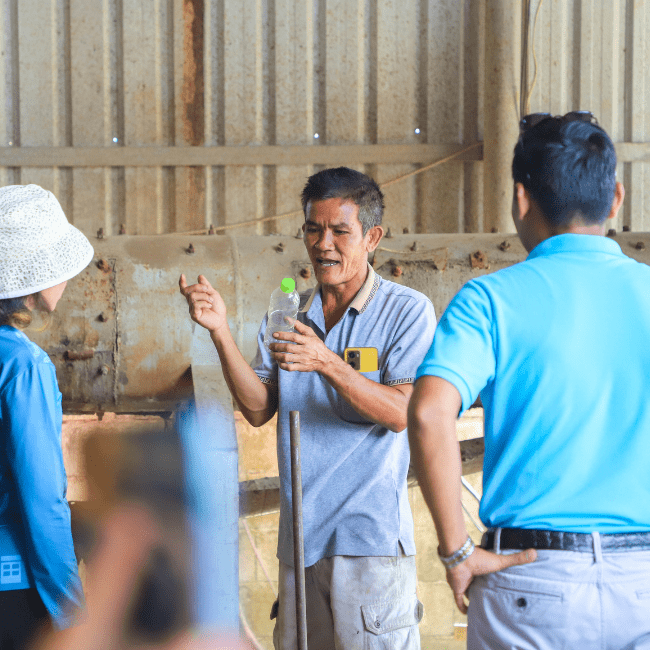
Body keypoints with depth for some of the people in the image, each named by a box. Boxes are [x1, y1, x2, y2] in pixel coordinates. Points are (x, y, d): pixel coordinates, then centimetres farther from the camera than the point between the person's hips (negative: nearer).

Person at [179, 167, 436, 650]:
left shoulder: (408, 311, -2)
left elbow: (400, 413, -12)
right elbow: (259, 409, 5)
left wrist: (327, 364, -25)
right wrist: (220, 332, -7)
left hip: (371, 536, -5)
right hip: (298, 535, 5)